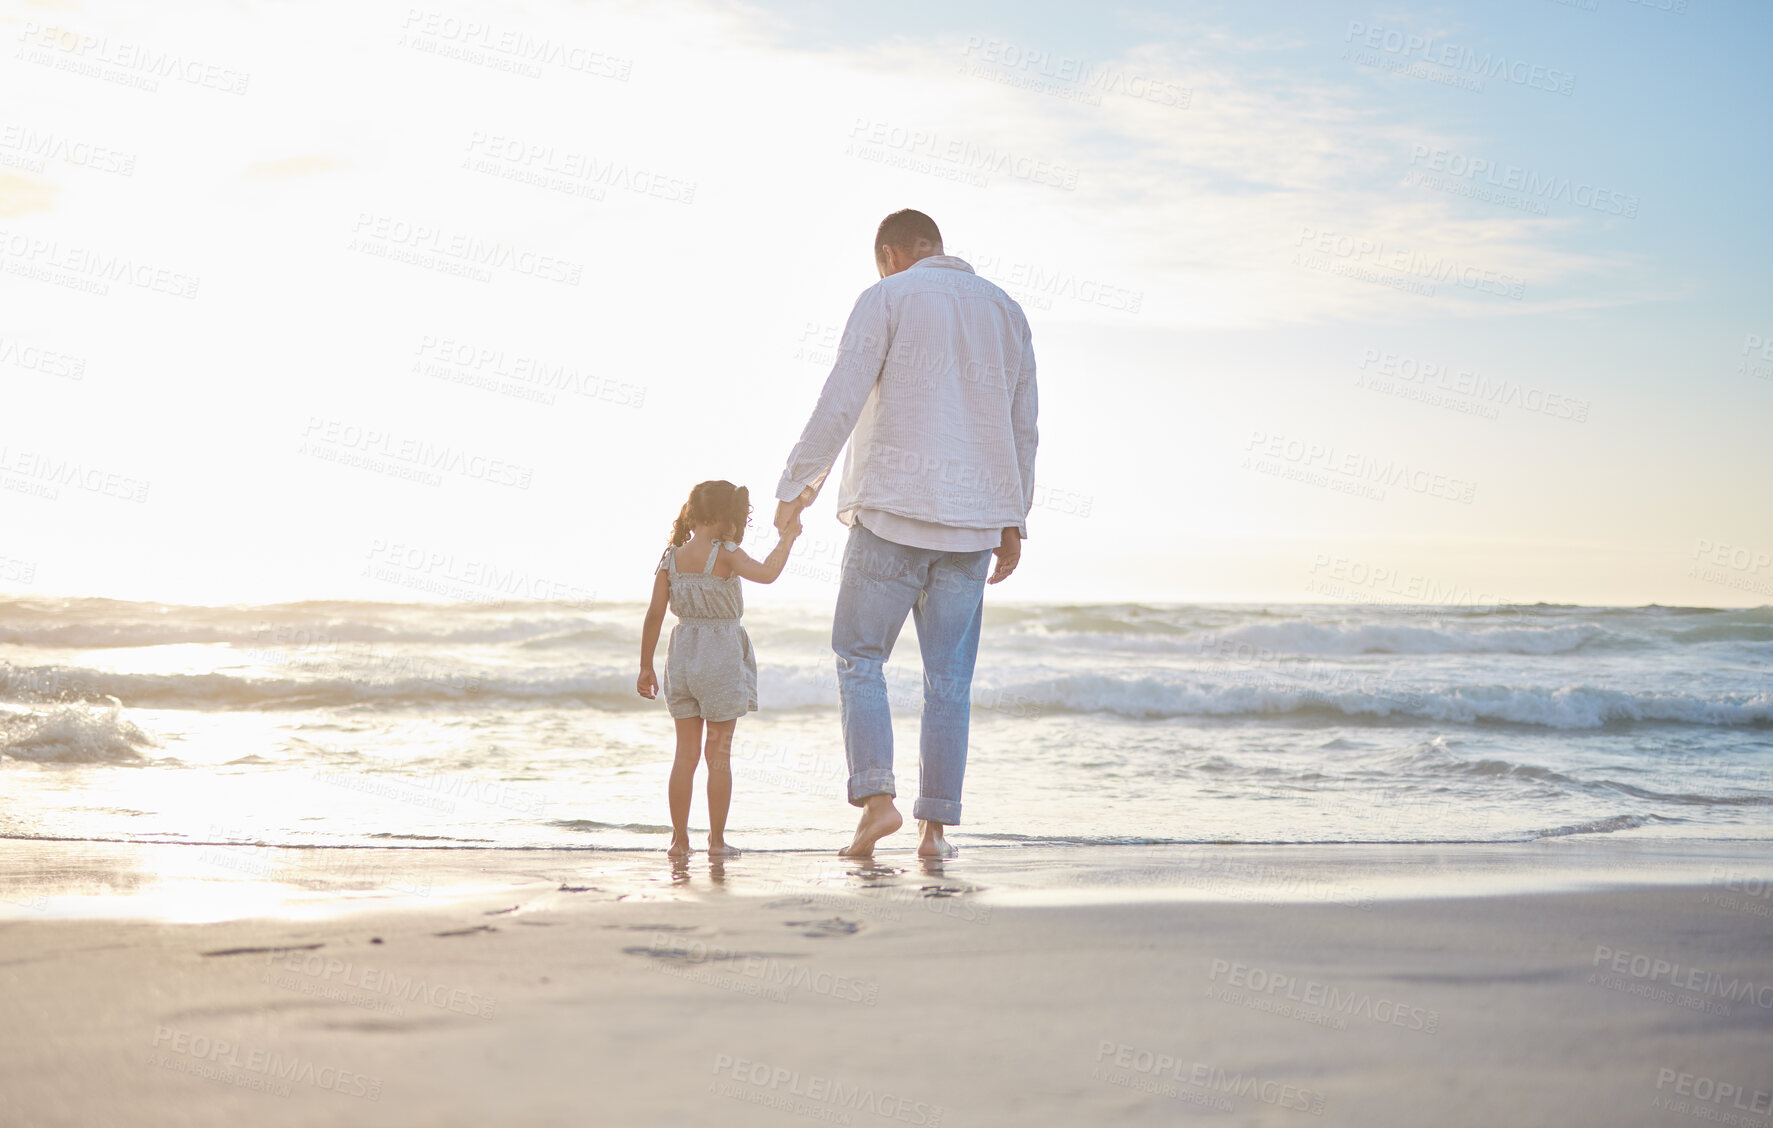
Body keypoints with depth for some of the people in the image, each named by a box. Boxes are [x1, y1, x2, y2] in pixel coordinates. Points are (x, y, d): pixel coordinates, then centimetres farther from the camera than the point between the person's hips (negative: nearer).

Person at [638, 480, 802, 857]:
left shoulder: (671, 558, 3)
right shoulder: (724, 554, -12)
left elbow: (654, 614, 2)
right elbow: (765, 574, -28)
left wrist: (646, 666, 8)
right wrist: (787, 538, -13)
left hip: (683, 653, 4)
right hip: (721, 656, -4)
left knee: (686, 752, 10)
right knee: (719, 753, 4)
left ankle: (680, 839, 10)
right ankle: (717, 840, 7)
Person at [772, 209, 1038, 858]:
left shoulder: (886, 299, -2)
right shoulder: (1005, 311, 14)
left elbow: (840, 403, -10)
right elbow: (1024, 428, 14)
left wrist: (795, 487, -2)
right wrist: (1013, 523, 20)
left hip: (894, 512, -4)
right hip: (973, 520, 4)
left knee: (859, 656, 7)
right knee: (949, 676, 8)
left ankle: (876, 797, -8)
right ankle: (936, 825, 6)